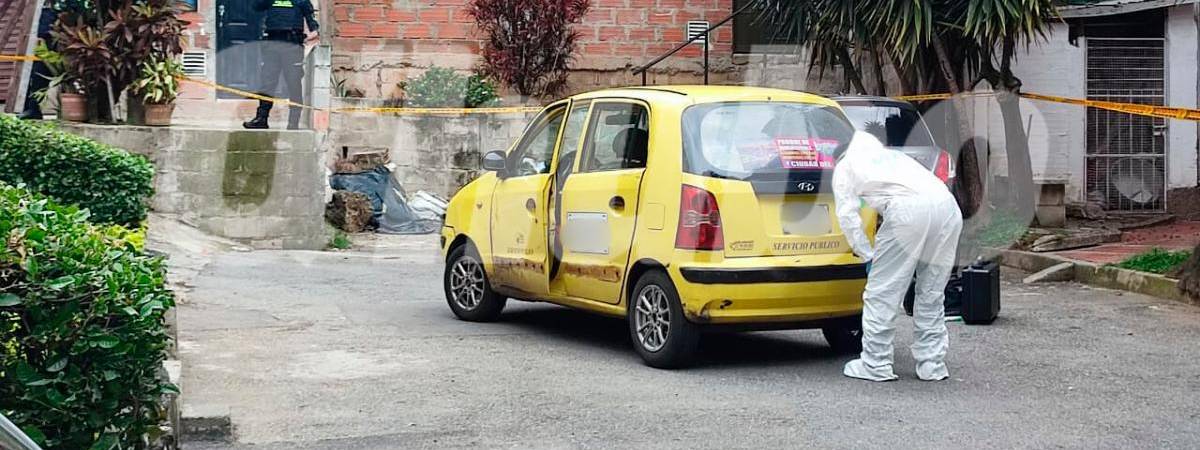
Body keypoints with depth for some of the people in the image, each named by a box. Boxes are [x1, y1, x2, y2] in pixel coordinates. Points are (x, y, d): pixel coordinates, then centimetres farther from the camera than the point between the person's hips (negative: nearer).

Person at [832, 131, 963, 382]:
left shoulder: (845, 166, 25)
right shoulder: (893, 156, 41)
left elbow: (848, 215, 14)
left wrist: (867, 256, 21)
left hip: (908, 210, -6)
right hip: (947, 204, 6)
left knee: (882, 292, 4)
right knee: (932, 293, 16)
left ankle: (875, 365, 7)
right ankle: (932, 365, 18)